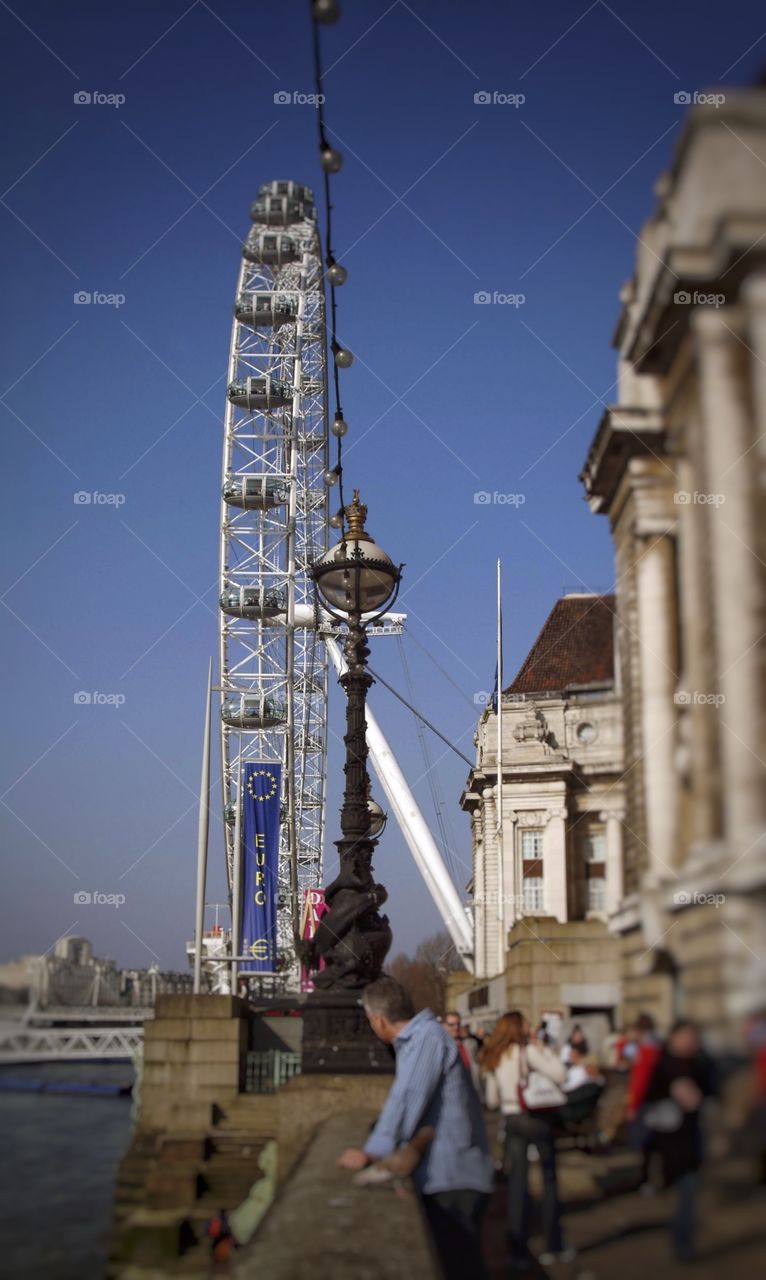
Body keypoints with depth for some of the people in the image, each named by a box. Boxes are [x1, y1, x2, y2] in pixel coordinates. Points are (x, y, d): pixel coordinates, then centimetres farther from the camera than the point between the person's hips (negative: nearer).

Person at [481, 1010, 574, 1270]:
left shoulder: (492, 1059, 7)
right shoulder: (527, 1051, -10)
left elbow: (492, 1100, 13)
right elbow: (559, 1075, -16)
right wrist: (545, 1049, -6)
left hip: (511, 1120, 5)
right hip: (536, 1119, -5)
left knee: (517, 1184, 6)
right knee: (549, 1179, 9)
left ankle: (518, 1252, 4)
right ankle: (553, 1247, 13)